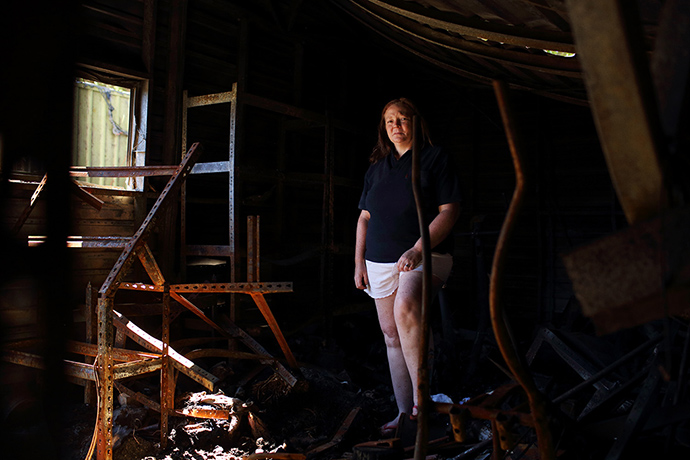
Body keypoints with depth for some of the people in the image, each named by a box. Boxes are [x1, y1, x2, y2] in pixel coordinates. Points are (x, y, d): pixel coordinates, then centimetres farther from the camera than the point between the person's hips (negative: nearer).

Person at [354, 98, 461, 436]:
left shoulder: (434, 158, 2)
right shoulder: (376, 168, 17)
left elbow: (449, 211, -7)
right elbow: (365, 217, 18)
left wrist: (418, 250, -17)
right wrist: (359, 263, 9)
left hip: (425, 256, -6)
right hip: (380, 262, 6)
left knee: (405, 307, -33)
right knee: (391, 336, 5)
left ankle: (421, 398, -21)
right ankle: (404, 412, 15)